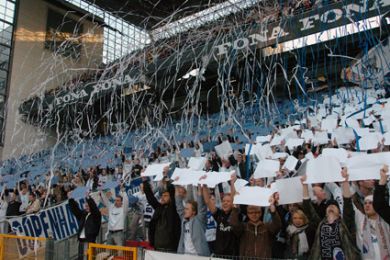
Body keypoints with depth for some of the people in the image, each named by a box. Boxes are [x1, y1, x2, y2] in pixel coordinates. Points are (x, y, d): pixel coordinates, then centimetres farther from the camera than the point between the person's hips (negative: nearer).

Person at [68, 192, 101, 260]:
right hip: (81, 239, 6)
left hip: (90, 240, -6)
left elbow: (93, 207, -18)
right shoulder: (82, 213, 16)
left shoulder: (96, 215, -1)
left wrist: (88, 198, -28)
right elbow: (75, 209, 13)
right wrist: (70, 199, 3)